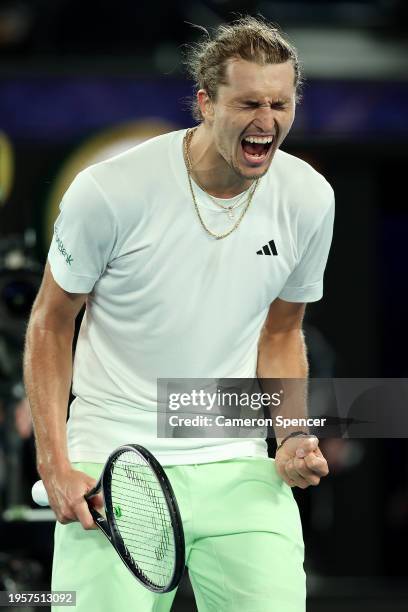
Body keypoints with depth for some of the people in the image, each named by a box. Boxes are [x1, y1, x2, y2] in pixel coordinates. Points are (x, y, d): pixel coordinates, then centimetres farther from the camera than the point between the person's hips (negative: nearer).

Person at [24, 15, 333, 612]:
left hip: (235, 466, 3)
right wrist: (54, 464, -8)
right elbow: (51, 323, 0)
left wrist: (294, 437, -2)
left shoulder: (309, 198, -1)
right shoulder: (109, 190, -13)